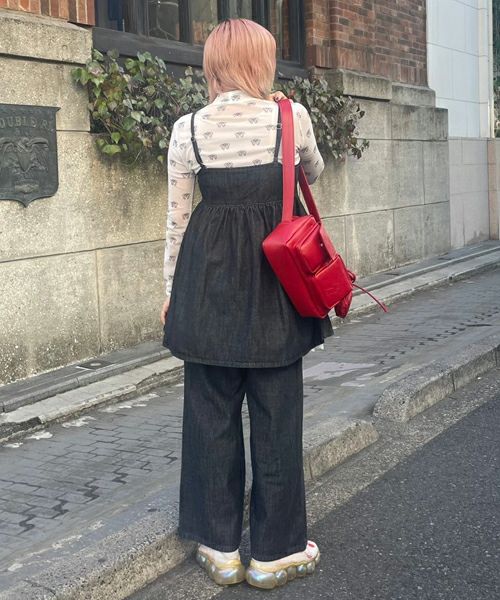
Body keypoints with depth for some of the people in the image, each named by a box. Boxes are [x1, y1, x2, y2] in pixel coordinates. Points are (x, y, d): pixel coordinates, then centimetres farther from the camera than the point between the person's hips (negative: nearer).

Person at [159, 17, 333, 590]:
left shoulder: (188, 128, -2)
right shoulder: (292, 116, -3)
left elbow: (177, 219, 2)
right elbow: (313, 173, 17)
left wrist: (171, 291, 12)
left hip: (209, 279, 1)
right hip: (276, 281, -1)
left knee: (211, 408, 11)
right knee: (276, 410, 8)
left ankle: (220, 548, 21)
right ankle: (276, 551, 18)